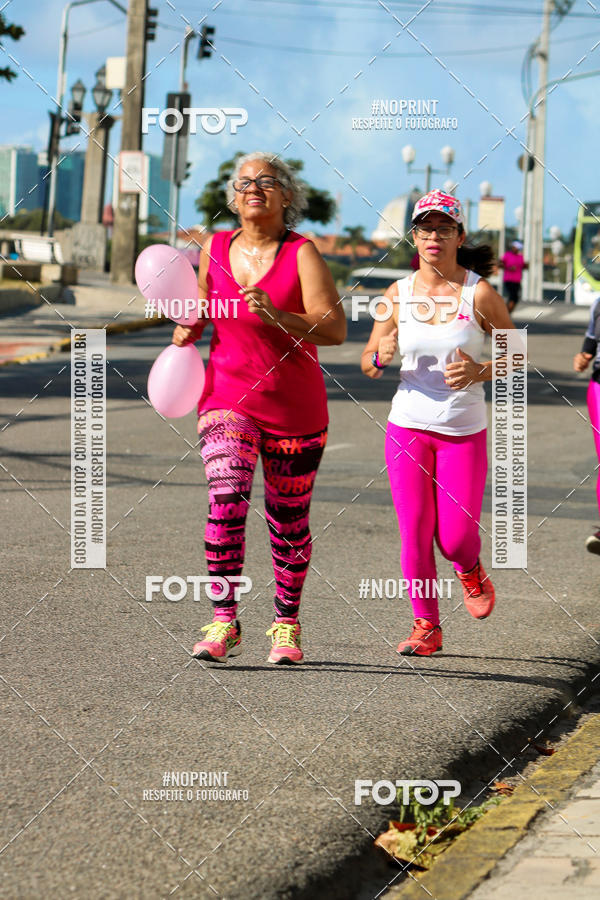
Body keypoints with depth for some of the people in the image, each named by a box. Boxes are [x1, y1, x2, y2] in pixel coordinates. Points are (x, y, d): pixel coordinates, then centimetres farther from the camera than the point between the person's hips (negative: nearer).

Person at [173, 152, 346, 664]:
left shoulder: (302, 254, -7)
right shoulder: (214, 249, 6)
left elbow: (335, 329, -16)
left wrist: (277, 317, -30)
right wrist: (187, 331, 5)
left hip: (295, 406, -2)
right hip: (228, 397, 2)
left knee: (289, 521, 8)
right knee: (227, 498, -21)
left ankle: (286, 624, 27)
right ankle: (224, 622, -18)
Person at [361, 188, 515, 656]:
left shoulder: (479, 293, -7)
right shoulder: (398, 294, 1)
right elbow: (368, 364, 9)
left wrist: (480, 372, -17)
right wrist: (381, 356, -15)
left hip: (464, 431, -2)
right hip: (408, 425, 2)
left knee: (455, 538, -4)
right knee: (414, 534, -2)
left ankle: (471, 572, 32)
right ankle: (427, 625, 14)